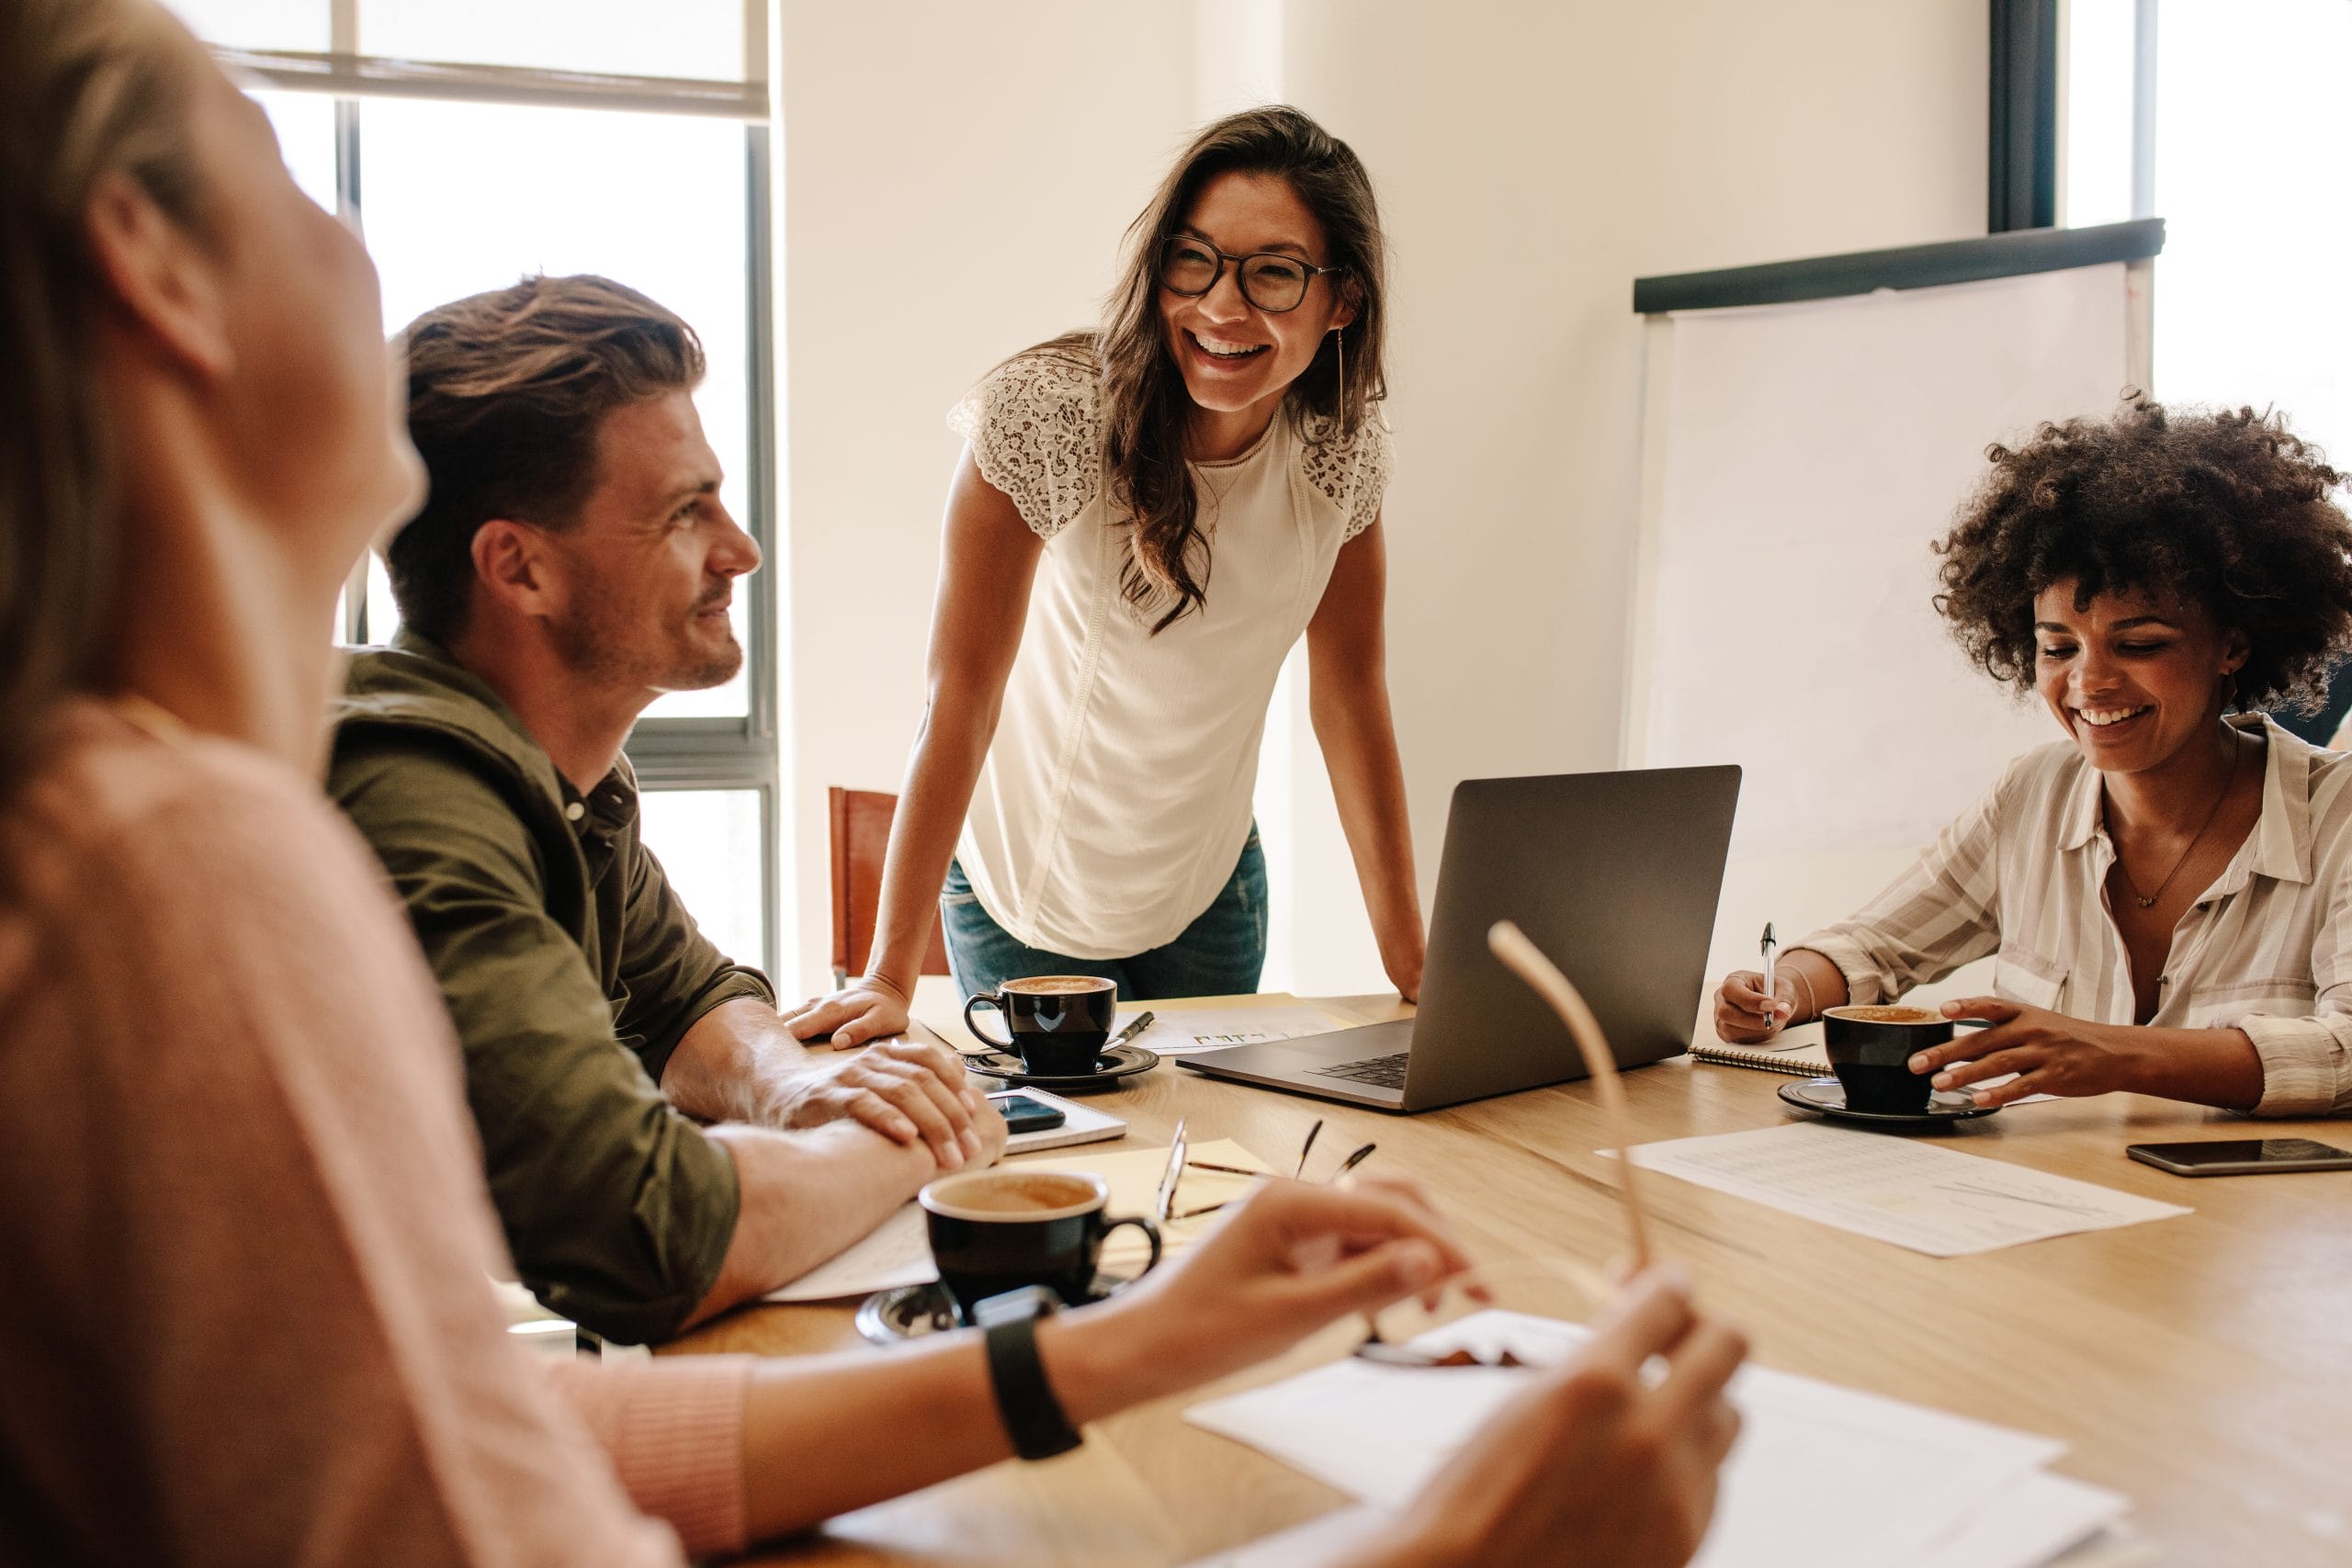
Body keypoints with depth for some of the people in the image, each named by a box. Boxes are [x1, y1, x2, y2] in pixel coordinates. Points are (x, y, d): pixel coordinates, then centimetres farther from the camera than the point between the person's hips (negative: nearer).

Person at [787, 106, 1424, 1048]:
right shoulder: (1046, 412, -26)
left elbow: (1351, 695, -4)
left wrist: (1411, 960, -6)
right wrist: (890, 976, -27)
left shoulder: (1343, 445, -12)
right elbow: (961, 694, -24)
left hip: (1209, 888, 4)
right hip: (1029, 893, -4)